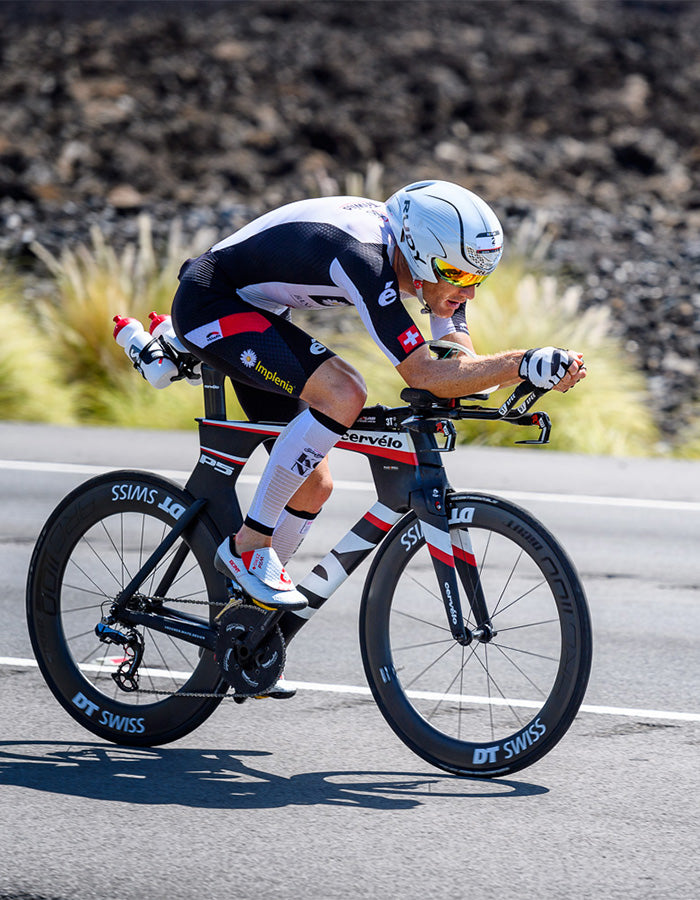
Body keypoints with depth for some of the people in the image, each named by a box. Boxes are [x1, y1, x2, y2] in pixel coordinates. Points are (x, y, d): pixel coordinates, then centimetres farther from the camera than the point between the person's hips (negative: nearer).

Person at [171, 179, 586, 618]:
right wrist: (524, 364, -44)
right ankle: (249, 545, -16)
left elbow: (460, 364, -4)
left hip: (253, 311, 9)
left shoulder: (432, 257, -9)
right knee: (344, 394, -29)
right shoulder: (364, 259, -35)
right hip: (208, 304, -9)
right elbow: (424, 374, -37)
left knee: (313, 485, 6)